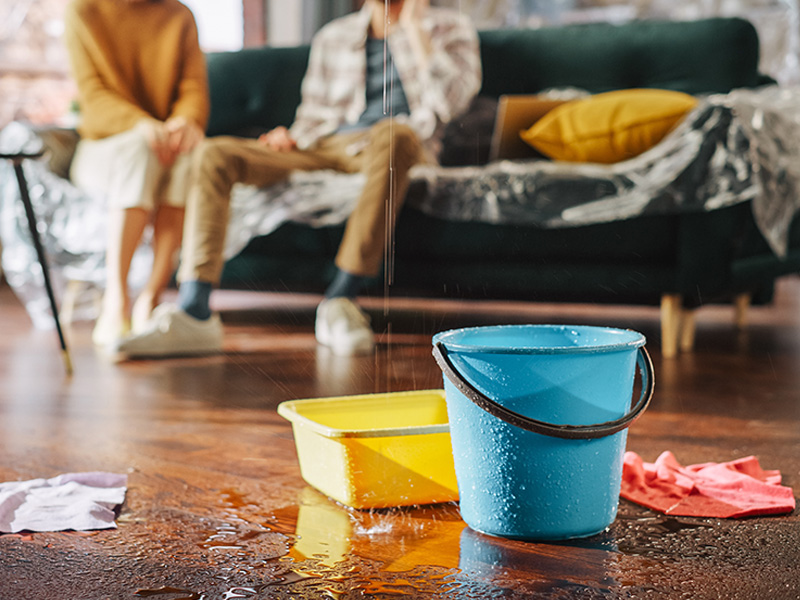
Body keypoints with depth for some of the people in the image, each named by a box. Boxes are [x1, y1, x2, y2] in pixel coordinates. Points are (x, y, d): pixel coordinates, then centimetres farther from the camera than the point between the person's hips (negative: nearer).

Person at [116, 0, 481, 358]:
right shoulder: (332, 37, 25)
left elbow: (450, 101, -6)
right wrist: (292, 138, 2)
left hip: (401, 143, -4)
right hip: (325, 147, 4)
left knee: (391, 133, -42)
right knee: (214, 154, -17)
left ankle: (339, 301, -40)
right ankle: (194, 315, -31)